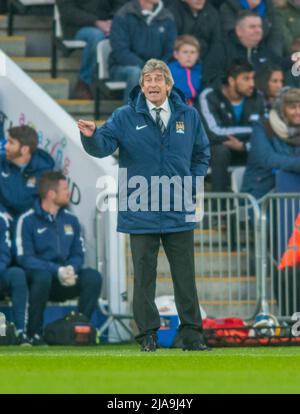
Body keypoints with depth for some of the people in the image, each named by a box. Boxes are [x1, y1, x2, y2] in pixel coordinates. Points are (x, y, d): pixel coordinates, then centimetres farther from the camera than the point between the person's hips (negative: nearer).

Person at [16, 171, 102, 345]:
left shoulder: (71, 220, 10)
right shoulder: (27, 220, -7)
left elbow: (78, 254, 11)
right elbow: (25, 258, -13)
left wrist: (70, 269, -14)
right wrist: (57, 270, -24)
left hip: (65, 282, 5)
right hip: (36, 279, -4)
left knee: (93, 276, -21)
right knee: (43, 276, -38)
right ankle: (34, 333, -24)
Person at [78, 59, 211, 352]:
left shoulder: (188, 116, 5)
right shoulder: (126, 117, -1)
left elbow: (202, 154, 16)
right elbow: (103, 146, -9)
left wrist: (192, 187, 5)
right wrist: (91, 136, -31)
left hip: (179, 214, 2)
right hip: (141, 215, -2)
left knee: (185, 276, 6)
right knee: (144, 278, 4)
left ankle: (192, 335, 12)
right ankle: (148, 335, 11)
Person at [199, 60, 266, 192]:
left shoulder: (257, 98, -6)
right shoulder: (209, 96, -19)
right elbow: (214, 133, -31)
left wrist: (243, 146, -31)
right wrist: (252, 130, -25)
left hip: (245, 151, 4)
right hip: (213, 151, -4)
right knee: (221, 150, -37)